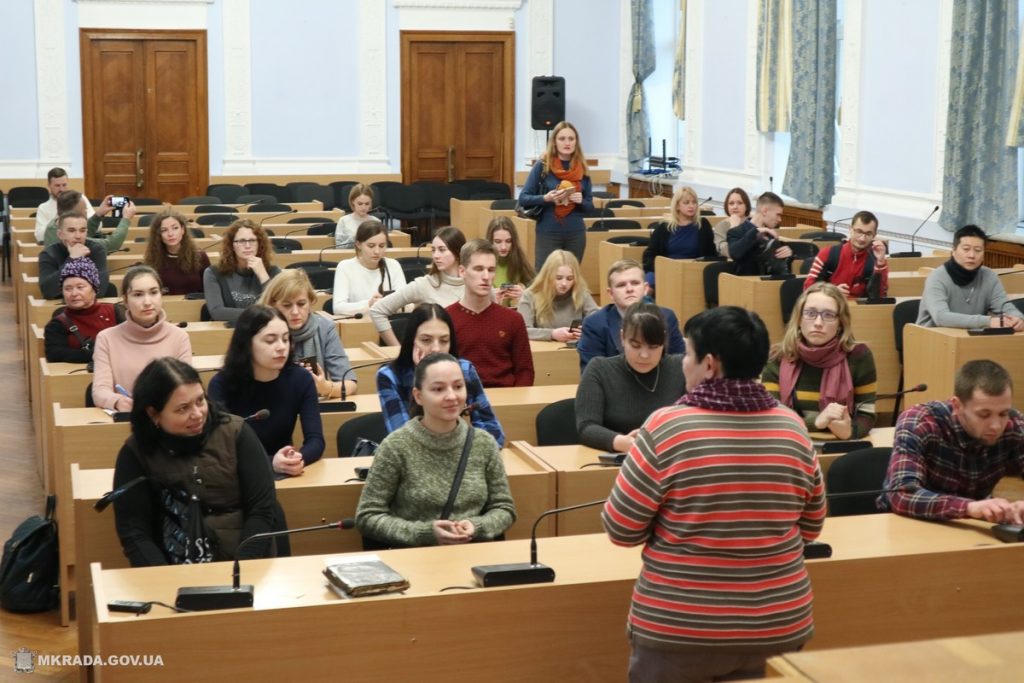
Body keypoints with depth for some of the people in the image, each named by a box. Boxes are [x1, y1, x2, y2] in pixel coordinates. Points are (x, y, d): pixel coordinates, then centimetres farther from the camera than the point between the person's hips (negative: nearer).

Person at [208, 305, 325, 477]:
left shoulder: (300, 379, -4)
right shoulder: (222, 384, -10)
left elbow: (316, 440, -10)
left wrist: (299, 458, -32)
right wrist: (270, 463, -34)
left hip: (284, 474, 1)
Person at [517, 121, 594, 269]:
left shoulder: (582, 168, 5)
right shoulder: (542, 165, -4)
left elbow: (590, 206, 11)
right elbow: (523, 199, -4)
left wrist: (581, 201, -11)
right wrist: (545, 198, -20)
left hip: (576, 234, 3)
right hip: (548, 233, -3)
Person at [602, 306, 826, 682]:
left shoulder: (665, 428, -16)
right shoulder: (792, 428, -4)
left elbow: (621, 528, -8)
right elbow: (810, 526, 8)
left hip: (678, 629, -3)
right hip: (776, 627, 3)